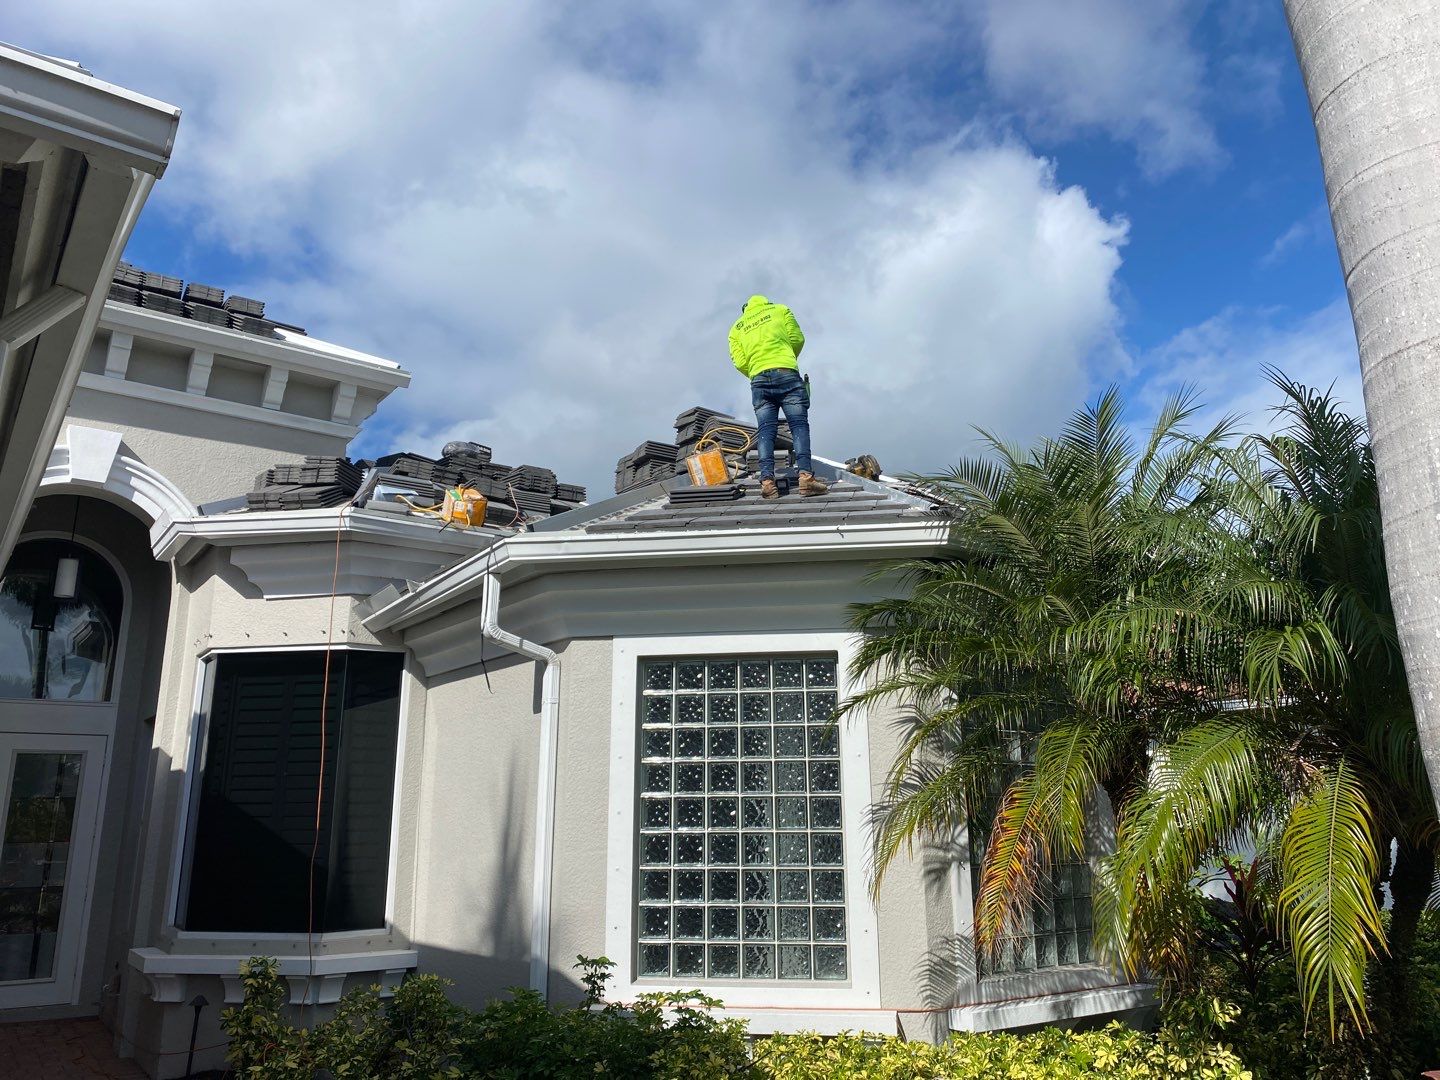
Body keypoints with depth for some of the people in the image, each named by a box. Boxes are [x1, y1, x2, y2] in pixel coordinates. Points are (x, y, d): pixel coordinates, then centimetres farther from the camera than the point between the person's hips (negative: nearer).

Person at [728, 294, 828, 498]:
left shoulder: (736, 328, 21)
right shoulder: (780, 310, 18)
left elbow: (739, 362, 8)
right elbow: (797, 339, 10)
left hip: (758, 379, 2)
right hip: (787, 373, -2)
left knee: (766, 430, -1)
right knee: (799, 424, -7)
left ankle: (767, 480, -16)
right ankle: (806, 475, -22)